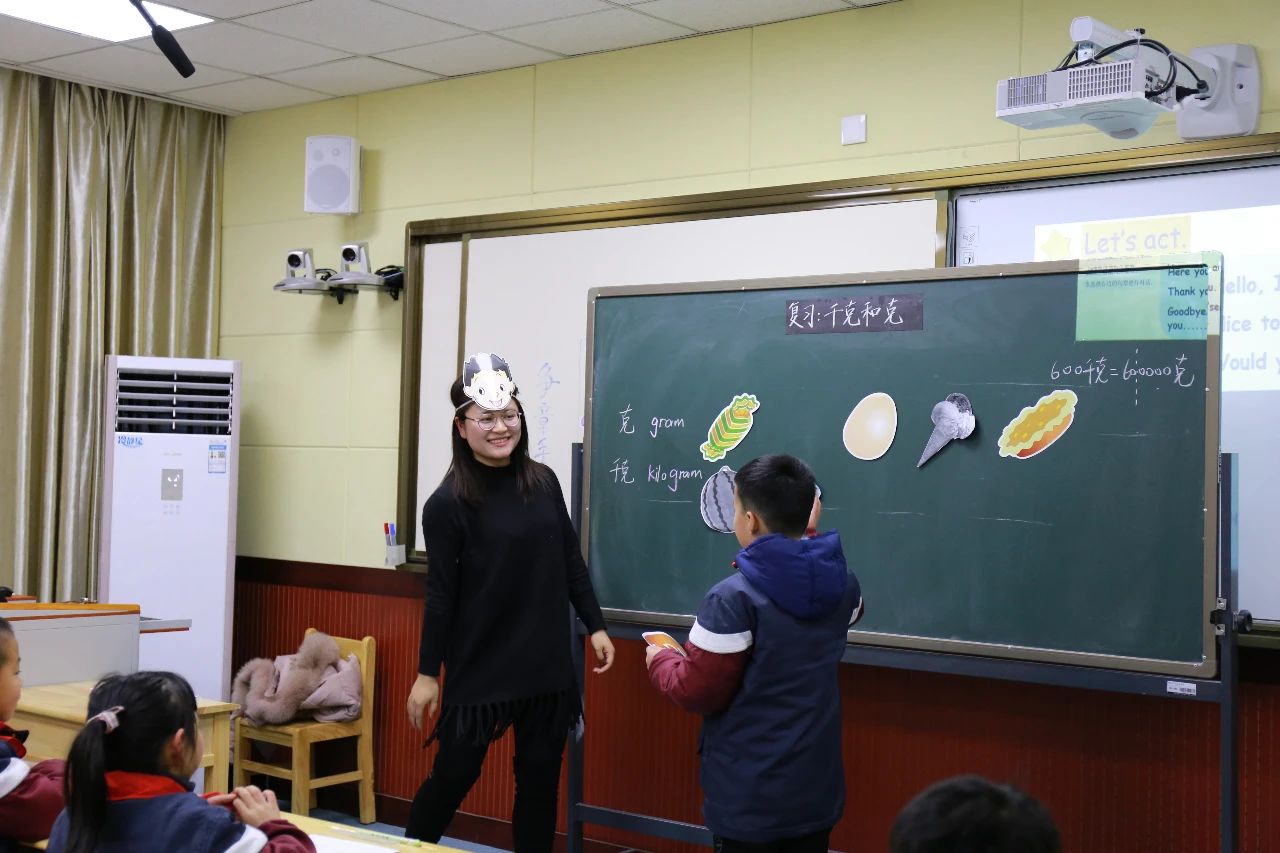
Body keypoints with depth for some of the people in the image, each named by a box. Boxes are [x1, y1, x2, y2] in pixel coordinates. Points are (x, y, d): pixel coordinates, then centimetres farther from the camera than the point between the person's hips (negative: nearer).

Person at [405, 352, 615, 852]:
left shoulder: (544, 482, 3)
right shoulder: (448, 503, -10)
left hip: (547, 664, 4)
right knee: (454, 774, 3)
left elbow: (570, 561, 11)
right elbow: (441, 593, -8)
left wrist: (595, 626, 11)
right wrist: (428, 672, -6)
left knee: (540, 776, 10)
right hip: (480, 667, -4)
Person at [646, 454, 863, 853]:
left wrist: (660, 661, 5)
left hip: (749, 797, -6)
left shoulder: (734, 598, -22)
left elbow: (698, 692, -15)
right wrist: (806, 534, 25)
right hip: (817, 790, 6)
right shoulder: (844, 585, -2)